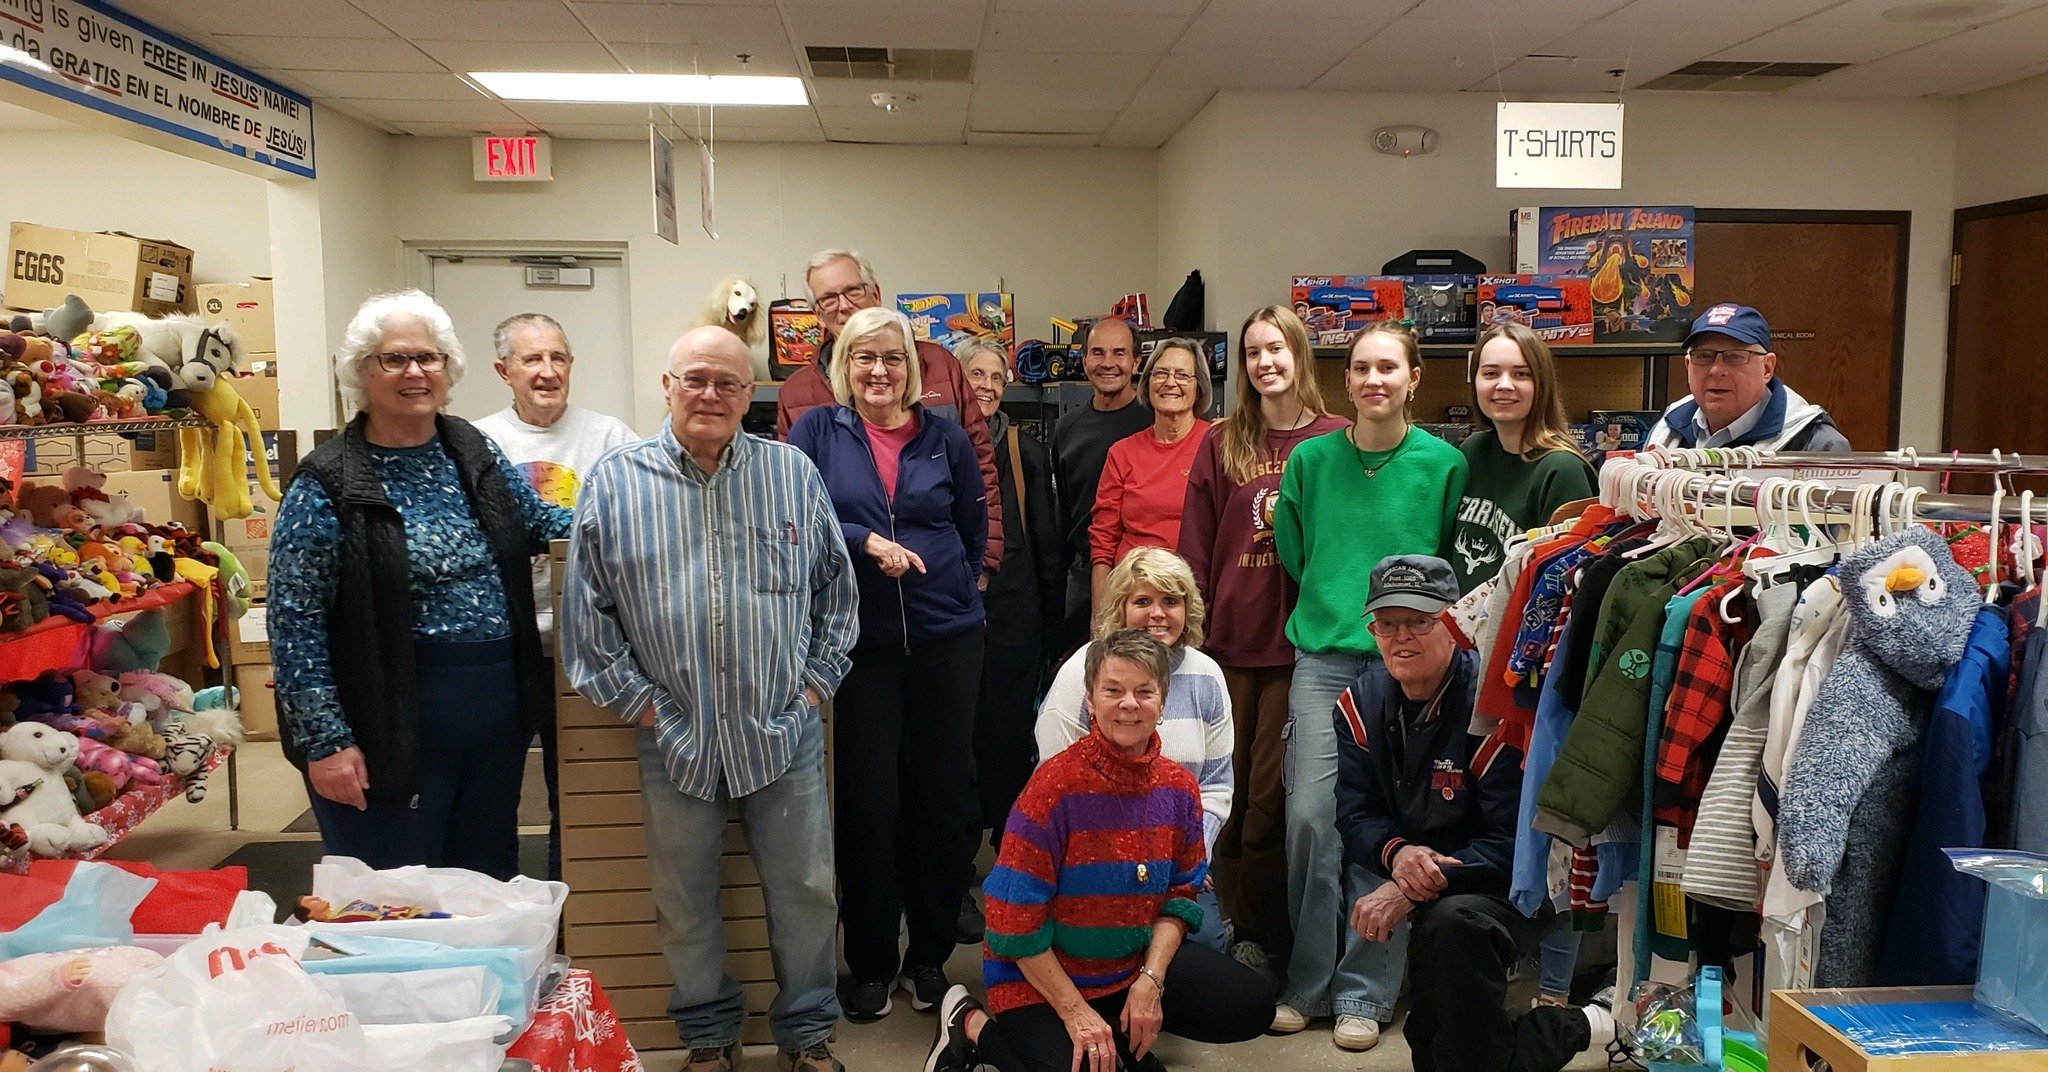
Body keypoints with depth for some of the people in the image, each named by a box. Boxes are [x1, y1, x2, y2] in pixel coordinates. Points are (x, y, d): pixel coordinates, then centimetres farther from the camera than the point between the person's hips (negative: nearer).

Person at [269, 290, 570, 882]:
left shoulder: (474, 450, 6)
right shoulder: (328, 482, -10)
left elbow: (540, 522, 20)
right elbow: (295, 622, -12)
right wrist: (325, 741, -15)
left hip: (498, 715, 6)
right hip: (394, 729, -5)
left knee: (489, 882, 18)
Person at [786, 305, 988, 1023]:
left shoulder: (944, 437, 7)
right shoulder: (817, 432, 2)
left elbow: (974, 530, 15)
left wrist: (951, 590, 7)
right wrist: (865, 541, -17)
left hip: (945, 640, 2)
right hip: (859, 642, -2)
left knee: (943, 796, 8)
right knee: (868, 804, 2)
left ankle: (929, 956, 25)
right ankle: (871, 964, 20)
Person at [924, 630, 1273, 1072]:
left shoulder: (1178, 787, -3)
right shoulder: (1056, 786, -21)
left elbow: (1180, 894, 4)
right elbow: (1016, 921, -19)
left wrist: (1150, 981, -11)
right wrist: (1075, 1011, -18)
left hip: (1136, 964, 6)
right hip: (1040, 977, -6)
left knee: (1252, 1005, -5)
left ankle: (1119, 1027, 10)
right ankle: (974, 1027, 1)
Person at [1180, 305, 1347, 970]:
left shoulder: (1335, 439, 1)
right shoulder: (1222, 443, 7)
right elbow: (1195, 547, 6)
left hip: (1297, 639, -2)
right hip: (1227, 638, 2)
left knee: (1270, 792, 1)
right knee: (1225, 789, 7)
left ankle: (1258, 934, 15)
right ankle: (1228, 920, 21)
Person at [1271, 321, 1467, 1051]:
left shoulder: (1444, 464, 1)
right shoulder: (1311, 459, 6)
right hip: (1323, 656, 1)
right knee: (1310, 817, -3)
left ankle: (1365, 993, 15)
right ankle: (1308, 982, 14)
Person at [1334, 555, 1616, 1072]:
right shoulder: (1360, 704, -2)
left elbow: (1512, 842, -20)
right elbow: (1355, 815, -2)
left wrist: (1412, 890, -28)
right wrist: (1397, 852, -24)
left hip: (1511, 883, -4)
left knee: (1452, 922, -35)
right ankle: (1569, 1028, 6)